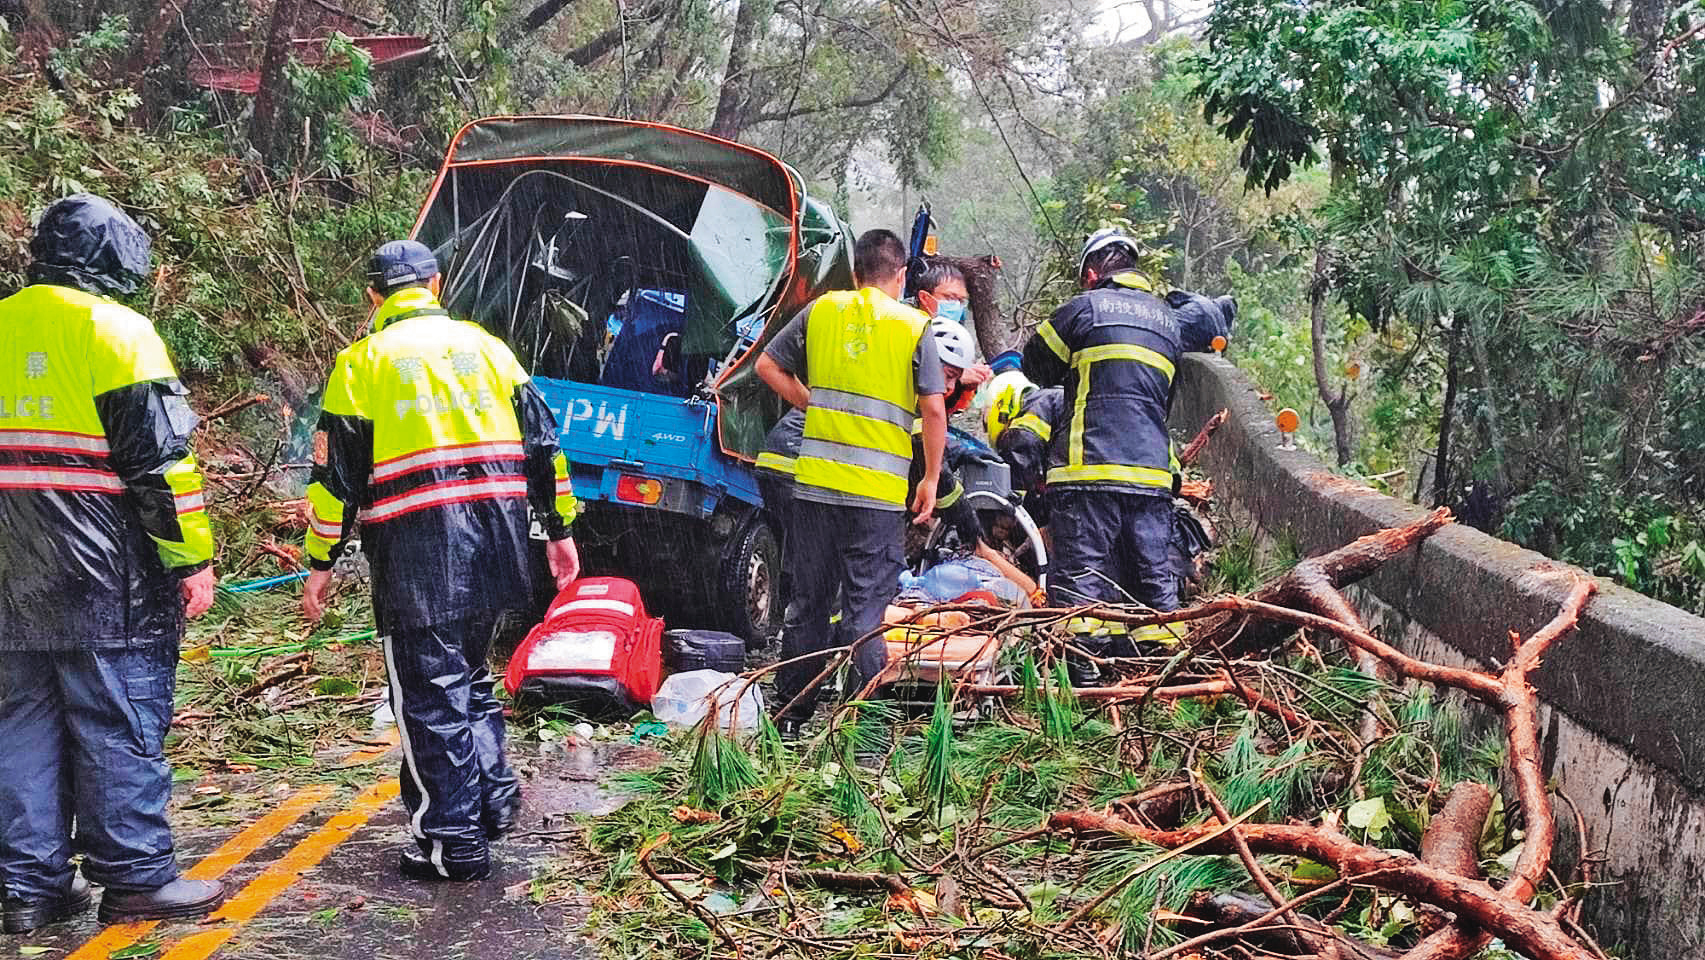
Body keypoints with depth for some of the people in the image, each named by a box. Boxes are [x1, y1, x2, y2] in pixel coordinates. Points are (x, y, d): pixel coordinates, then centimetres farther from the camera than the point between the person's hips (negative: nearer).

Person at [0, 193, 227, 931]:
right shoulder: (113, 328, -7)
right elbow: (159, 457, -13)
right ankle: (136, 877, 6)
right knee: (119, 726, 0)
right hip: (104, 576, -6)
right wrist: (193, 558, -9)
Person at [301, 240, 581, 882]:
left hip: (416, 545, -4)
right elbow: (541, 441, 12)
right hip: (495, 531, 5)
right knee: (468, 671, 22)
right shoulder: (485, 346, 13)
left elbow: (338, 471, -1)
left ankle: (456, 843, 5)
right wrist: (559, 528, 18)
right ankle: (493, 800, 22)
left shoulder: (364, 360, 2)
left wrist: (321, 563, 5)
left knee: (431, 691, 2)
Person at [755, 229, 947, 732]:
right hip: (880, 489, -2)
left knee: (808, 603, 12)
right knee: (866, 611, 3)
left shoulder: (821, 310, 6)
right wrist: (930, 479, 3)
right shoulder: (914, 326, -1)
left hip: (815, 480, 3)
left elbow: (768, 365, 9)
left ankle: (792, 717, 18)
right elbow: (934, 411, -5)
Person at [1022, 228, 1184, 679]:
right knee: (1156, 579, 10)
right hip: (1153, 472, 5)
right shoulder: (1169, 320, 19)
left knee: (1081, 577, -4)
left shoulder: (1087, 307, 1)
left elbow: (1036, 366, 12)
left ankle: (1084, 678, -8)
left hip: (1090, 471, -5)